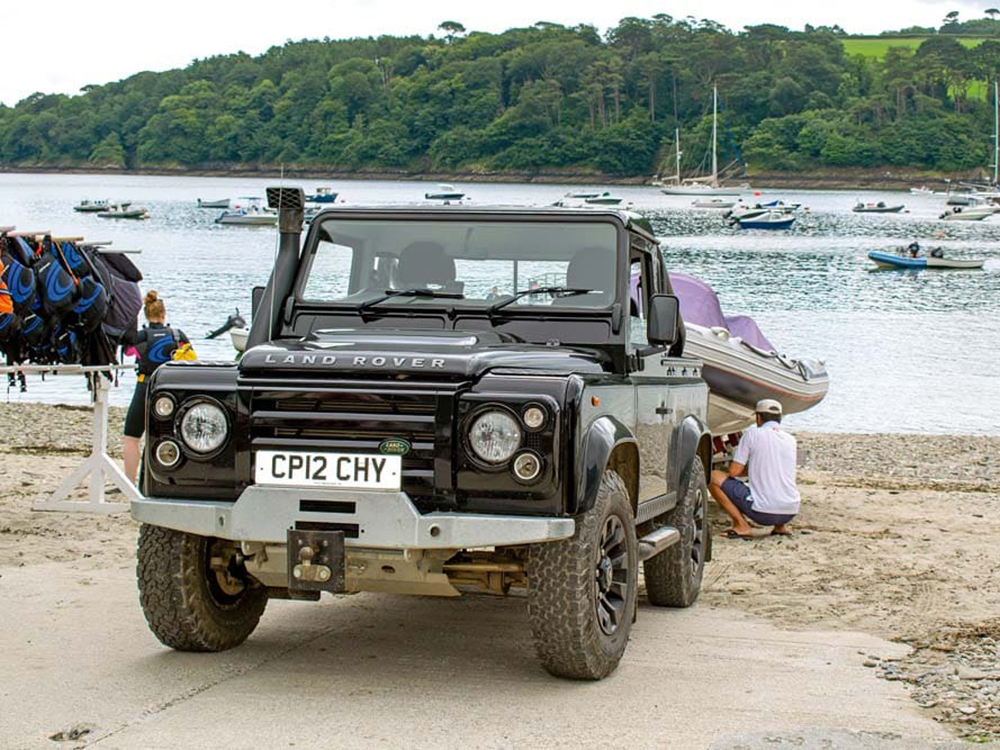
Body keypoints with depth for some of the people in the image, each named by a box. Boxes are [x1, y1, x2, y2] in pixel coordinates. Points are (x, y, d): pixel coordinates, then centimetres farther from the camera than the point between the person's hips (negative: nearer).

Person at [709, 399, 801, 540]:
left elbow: (734, 471, -2)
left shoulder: (753, 434, -3)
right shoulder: (790, 440, 12)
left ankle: (742, 526, -3)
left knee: (713, 478, 4)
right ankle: (781, 526, 16)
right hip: (790, 513, 6)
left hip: (763, 511, -6)